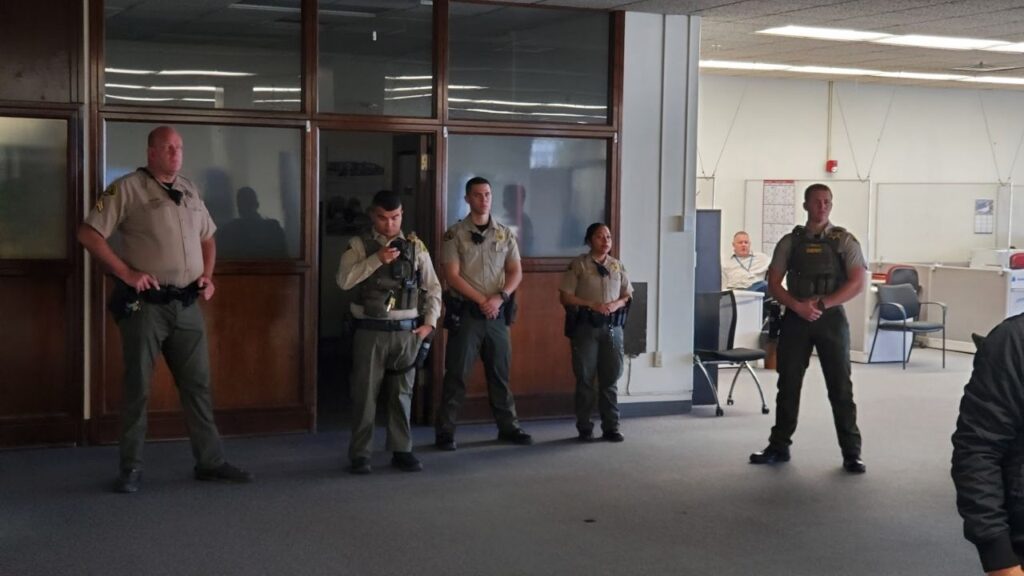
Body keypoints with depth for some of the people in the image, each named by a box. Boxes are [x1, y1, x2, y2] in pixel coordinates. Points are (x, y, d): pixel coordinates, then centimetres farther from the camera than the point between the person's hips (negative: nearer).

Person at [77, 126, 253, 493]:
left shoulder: (190, 190, 13)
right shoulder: (127, 188, -6)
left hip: (187, 305, 6)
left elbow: (207, 238, 25)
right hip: (145, 304, -6)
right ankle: (131, 468, 11)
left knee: (197, 385, 9)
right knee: (138, 387, 2)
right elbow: (88, 234, -10)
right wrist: (127, 273, -15)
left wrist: (207, 275, 8)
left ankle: (211, 462, 17)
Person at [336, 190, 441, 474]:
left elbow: (433, 288, 11)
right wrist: (377, 259, -20)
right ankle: (360, 454, 9)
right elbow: (344, 280, -14)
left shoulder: (415, 246, 7)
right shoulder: (359, 245, 0)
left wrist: (430, 322, 1)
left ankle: (401, 451, 17)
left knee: (402, 394, 9)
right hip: (371, 331, -2)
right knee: (365, 393, 1)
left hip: (406, 332, 2)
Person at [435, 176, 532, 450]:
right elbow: (452, 276, -8)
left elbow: (516, 272, 6)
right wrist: (482, 301, -14)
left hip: (497, 313, 4)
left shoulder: (505, 234, 9)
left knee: (500, 373, 10)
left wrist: (499, 298, -12)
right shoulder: (455, 233, -2)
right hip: (465, 312, -3)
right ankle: (445, 432, 3)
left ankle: (508, 427, 19)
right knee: (456, 374, -2)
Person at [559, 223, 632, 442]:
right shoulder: (579, 264, -1)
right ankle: (584, 428, 9)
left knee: (610, 378, 5)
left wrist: (616, 304, -8)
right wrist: (592, 305, -16)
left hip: (612, 326, 3)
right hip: (585, 326, -3)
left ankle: (611, 427, 11)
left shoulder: (618, 266, 11)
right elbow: (565, 297, -5)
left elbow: (627, 295, 14)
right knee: (585, 378, 2)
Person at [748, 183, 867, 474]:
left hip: (831, 319, -2)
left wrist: (822, 303, -15)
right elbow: (774, 283, 4)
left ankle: (851, 453, 5)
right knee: (788, 384, 8)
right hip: (795, 319, 2)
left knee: (840, 387, -1)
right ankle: (779, 446, 19)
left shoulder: (845, 241, 2)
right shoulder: (790, 242, 7)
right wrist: (798, 306, -13)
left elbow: (857, 283, -7)